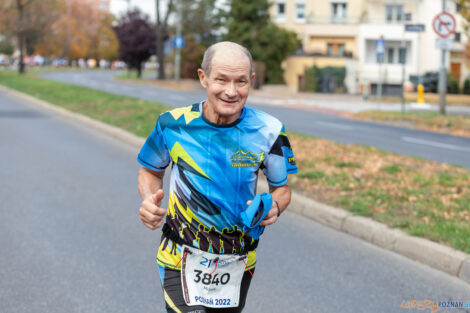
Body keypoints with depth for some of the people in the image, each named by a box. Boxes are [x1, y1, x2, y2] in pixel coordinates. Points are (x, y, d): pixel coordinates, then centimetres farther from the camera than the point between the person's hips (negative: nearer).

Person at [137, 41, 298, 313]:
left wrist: (274, 207, -18)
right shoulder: (173, 125, -10)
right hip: (182, 261, -2)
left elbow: (282, 188, 4)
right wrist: (149, 201, -13)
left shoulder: (267, 131, -9)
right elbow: (151, 171, 8)